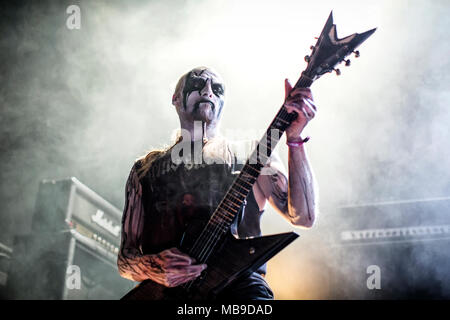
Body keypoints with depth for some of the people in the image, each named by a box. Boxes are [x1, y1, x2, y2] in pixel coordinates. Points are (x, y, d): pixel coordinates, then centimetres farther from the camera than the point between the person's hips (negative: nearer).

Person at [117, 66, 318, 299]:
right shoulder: (145, 170, 17)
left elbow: (303, 216, -3)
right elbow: (126, 257, 15)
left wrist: (294, 139, -13)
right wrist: (153, 267, -9)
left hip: (237, 280, -2)